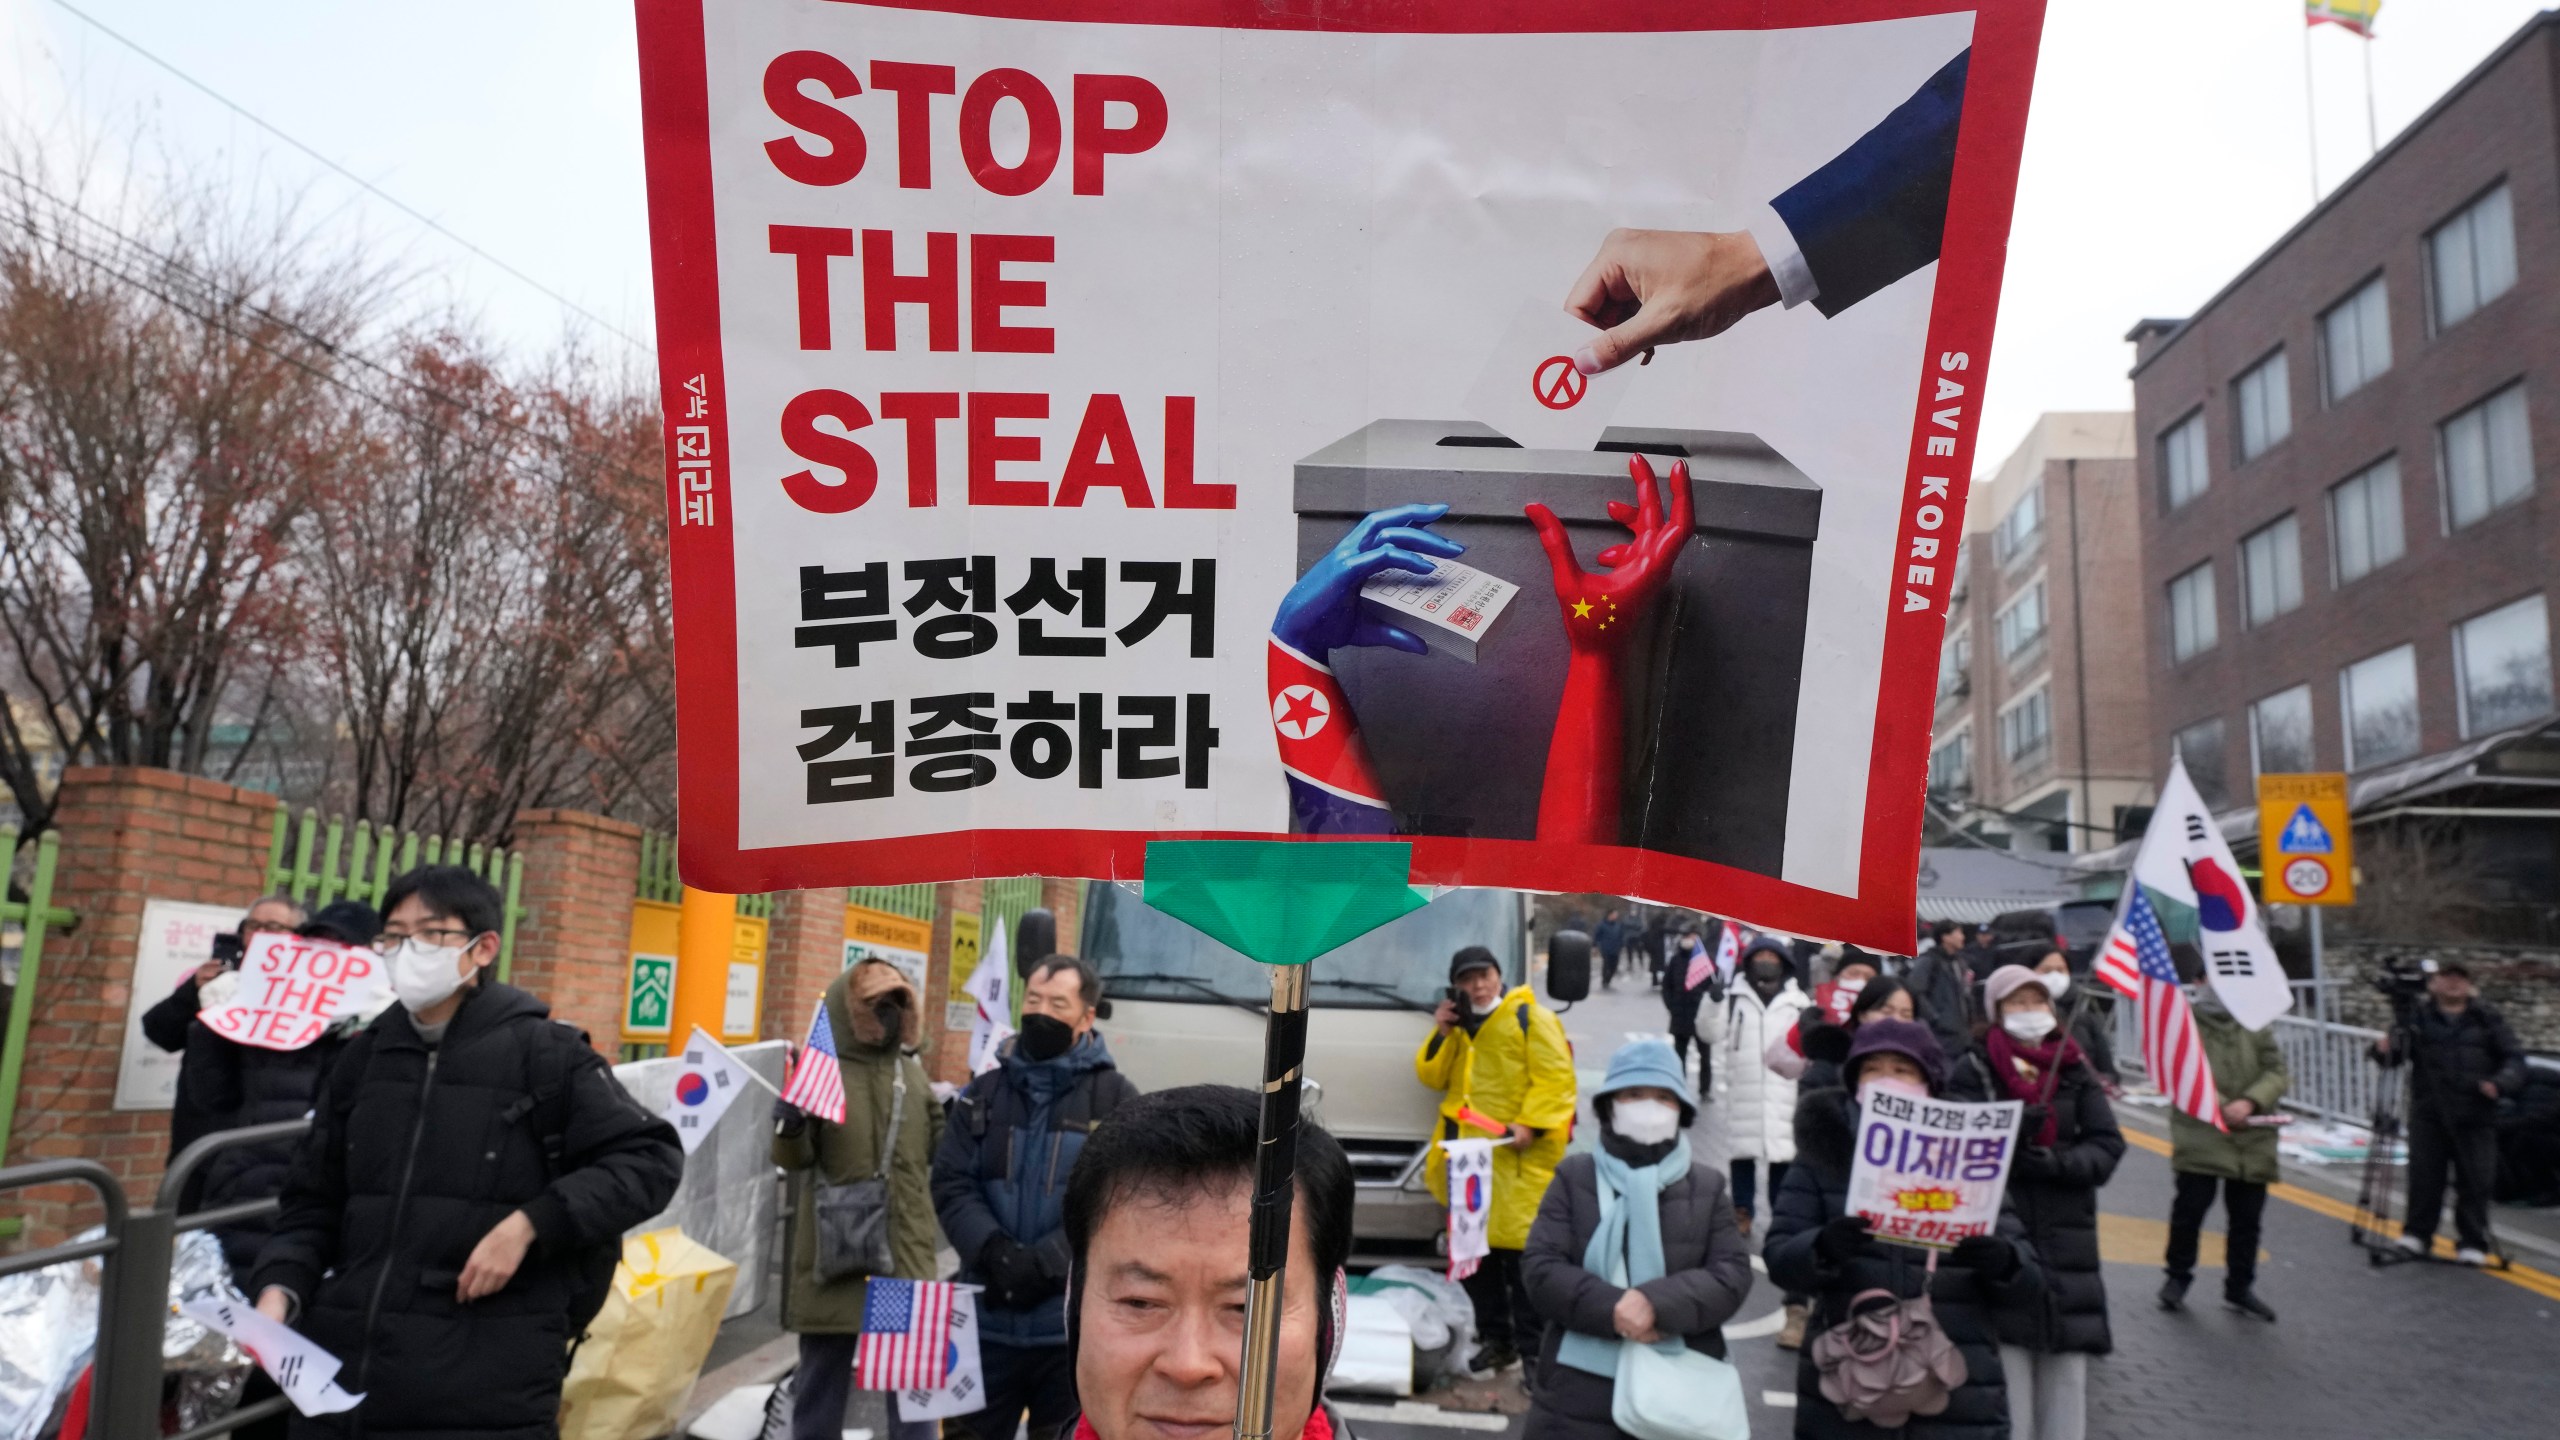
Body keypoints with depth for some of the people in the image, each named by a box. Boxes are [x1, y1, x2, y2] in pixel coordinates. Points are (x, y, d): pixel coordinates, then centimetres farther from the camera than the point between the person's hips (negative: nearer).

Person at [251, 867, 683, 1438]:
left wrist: (530, 1224, -15)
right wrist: (281, 1289, -1)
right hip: (341, 1371, 5)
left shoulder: (543, 1052, -6)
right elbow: (314, 1203, 17)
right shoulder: (363, 1058, 10)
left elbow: (651, 1158, -8)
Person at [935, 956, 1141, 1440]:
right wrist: (993, 1250, -16)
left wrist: (1045, 1263, -19)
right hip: (986, 1318, 3)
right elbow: (951, 1185, 2)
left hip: (1075, 1323, -3)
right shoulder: (983, 1094, 9)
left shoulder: (1117, 1099, -2)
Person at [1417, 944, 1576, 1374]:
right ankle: (1495, 1338, 23)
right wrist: (1440, 1033, 1)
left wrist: (1529, 1124, -20)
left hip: (1518, 1157, -7)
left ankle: (1534, 1348, 0)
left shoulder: (1531, 1018, -2)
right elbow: (1432, 1077, 14)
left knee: (1521, 1250, -9)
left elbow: (1555, 1077, -10)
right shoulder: (1459, 1028, 20)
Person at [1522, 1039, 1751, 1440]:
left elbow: (1733, 1273, -3)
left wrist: (1658, 1303, -20)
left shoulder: (1707, 1185, 9)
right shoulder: (1574, 1177, 6)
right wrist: (1611, 1309, -21)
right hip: (1580, 1391, -1)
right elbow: (1540, 1268, -4)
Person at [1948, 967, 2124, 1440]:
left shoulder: (2075, 1069, 9)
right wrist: (2015, 1132, -24)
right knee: (2006, 1371, -4)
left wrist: (2056, 1163, -15)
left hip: (2066, 1237, 3)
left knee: (2067, 1367, 7)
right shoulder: (1975, 1071, 0)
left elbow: (2108, 1145, 2)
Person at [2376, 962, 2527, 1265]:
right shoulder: (2418, 1018, 5)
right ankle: (2418, 1233, 14)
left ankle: (2473, 1243, 12)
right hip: (2429, 1113, -1)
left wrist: (2500, 1082, -14)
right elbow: (2396, 1054, 1)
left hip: (2475, 1115, 1)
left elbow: (2513, 1056, 5)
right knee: (2424, 1175, 0)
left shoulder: (2487, 1018, 7)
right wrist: (2384, 1050, -23)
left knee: (2475, 1179, 2)